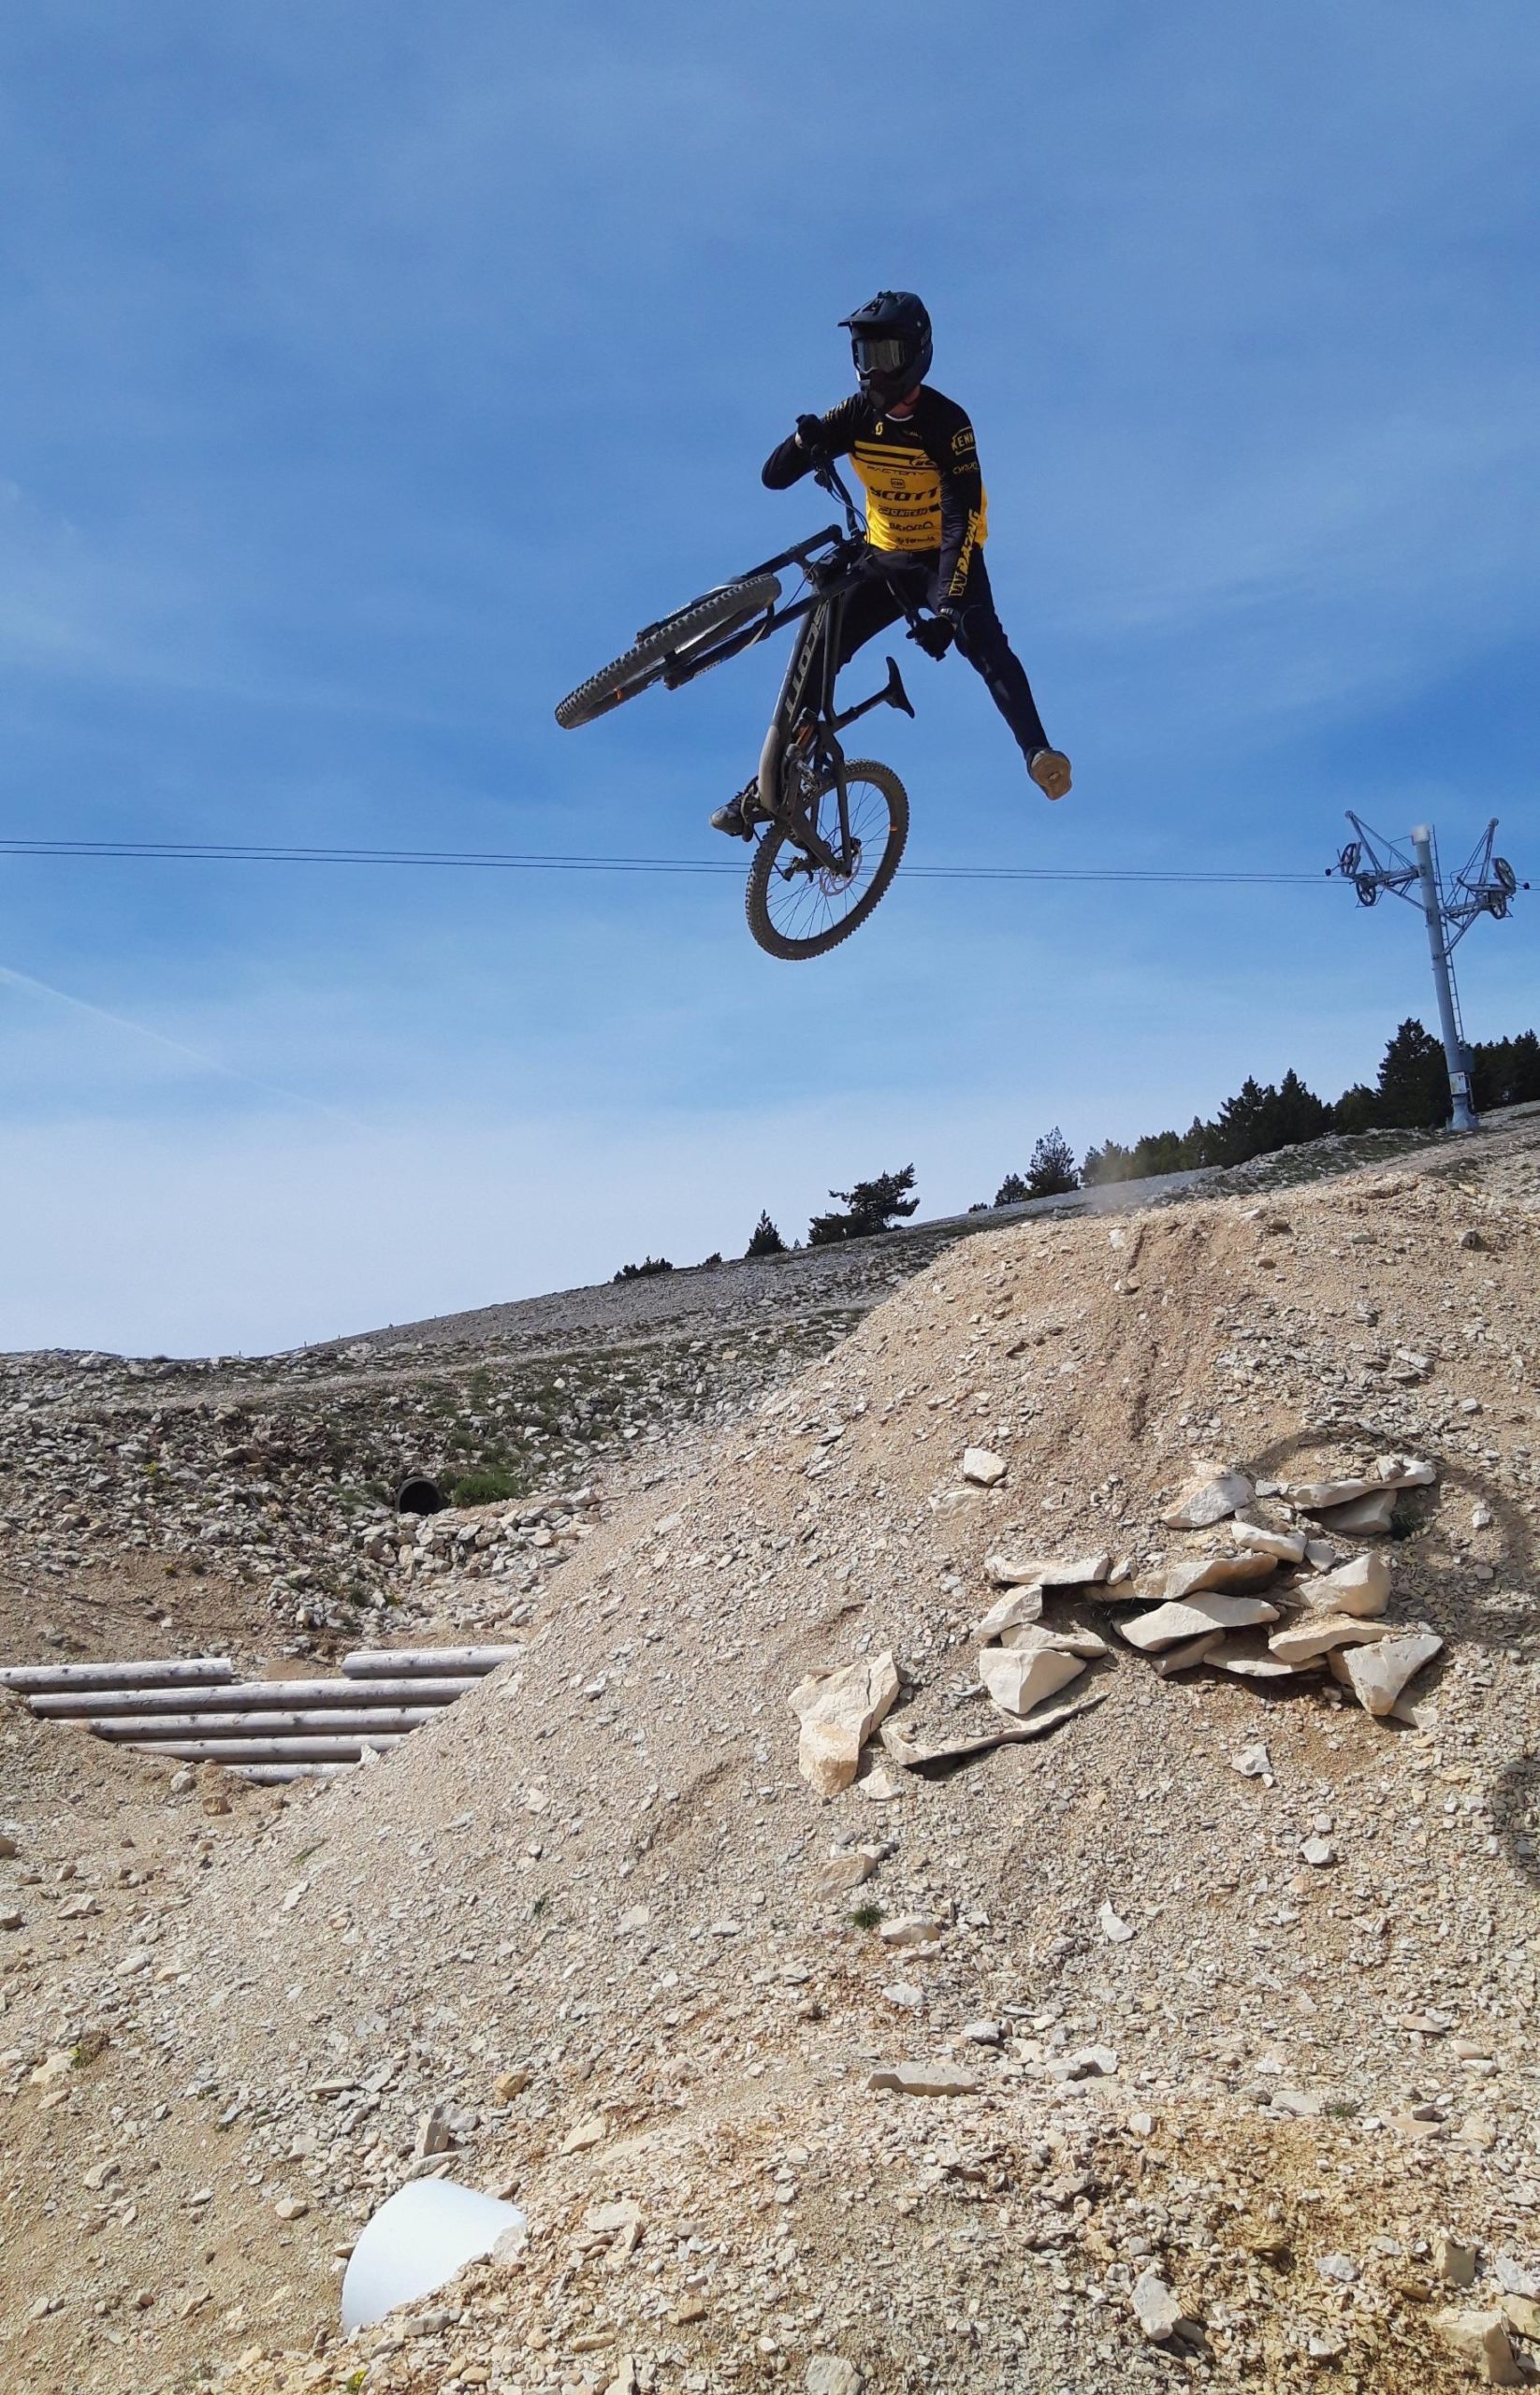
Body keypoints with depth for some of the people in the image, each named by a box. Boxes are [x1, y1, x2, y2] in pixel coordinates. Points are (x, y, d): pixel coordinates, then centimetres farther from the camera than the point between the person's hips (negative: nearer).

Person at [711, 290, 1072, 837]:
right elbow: (774, 477, -10)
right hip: (885, 558, 4)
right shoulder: (856, 416, -8)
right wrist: (805, 441, -33)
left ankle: (1038, 754, -38)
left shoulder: (946, 422, -21)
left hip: (946, 557, -4)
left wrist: (946, 607, -41)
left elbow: (961, 520, -29)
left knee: (983, 643, -32)